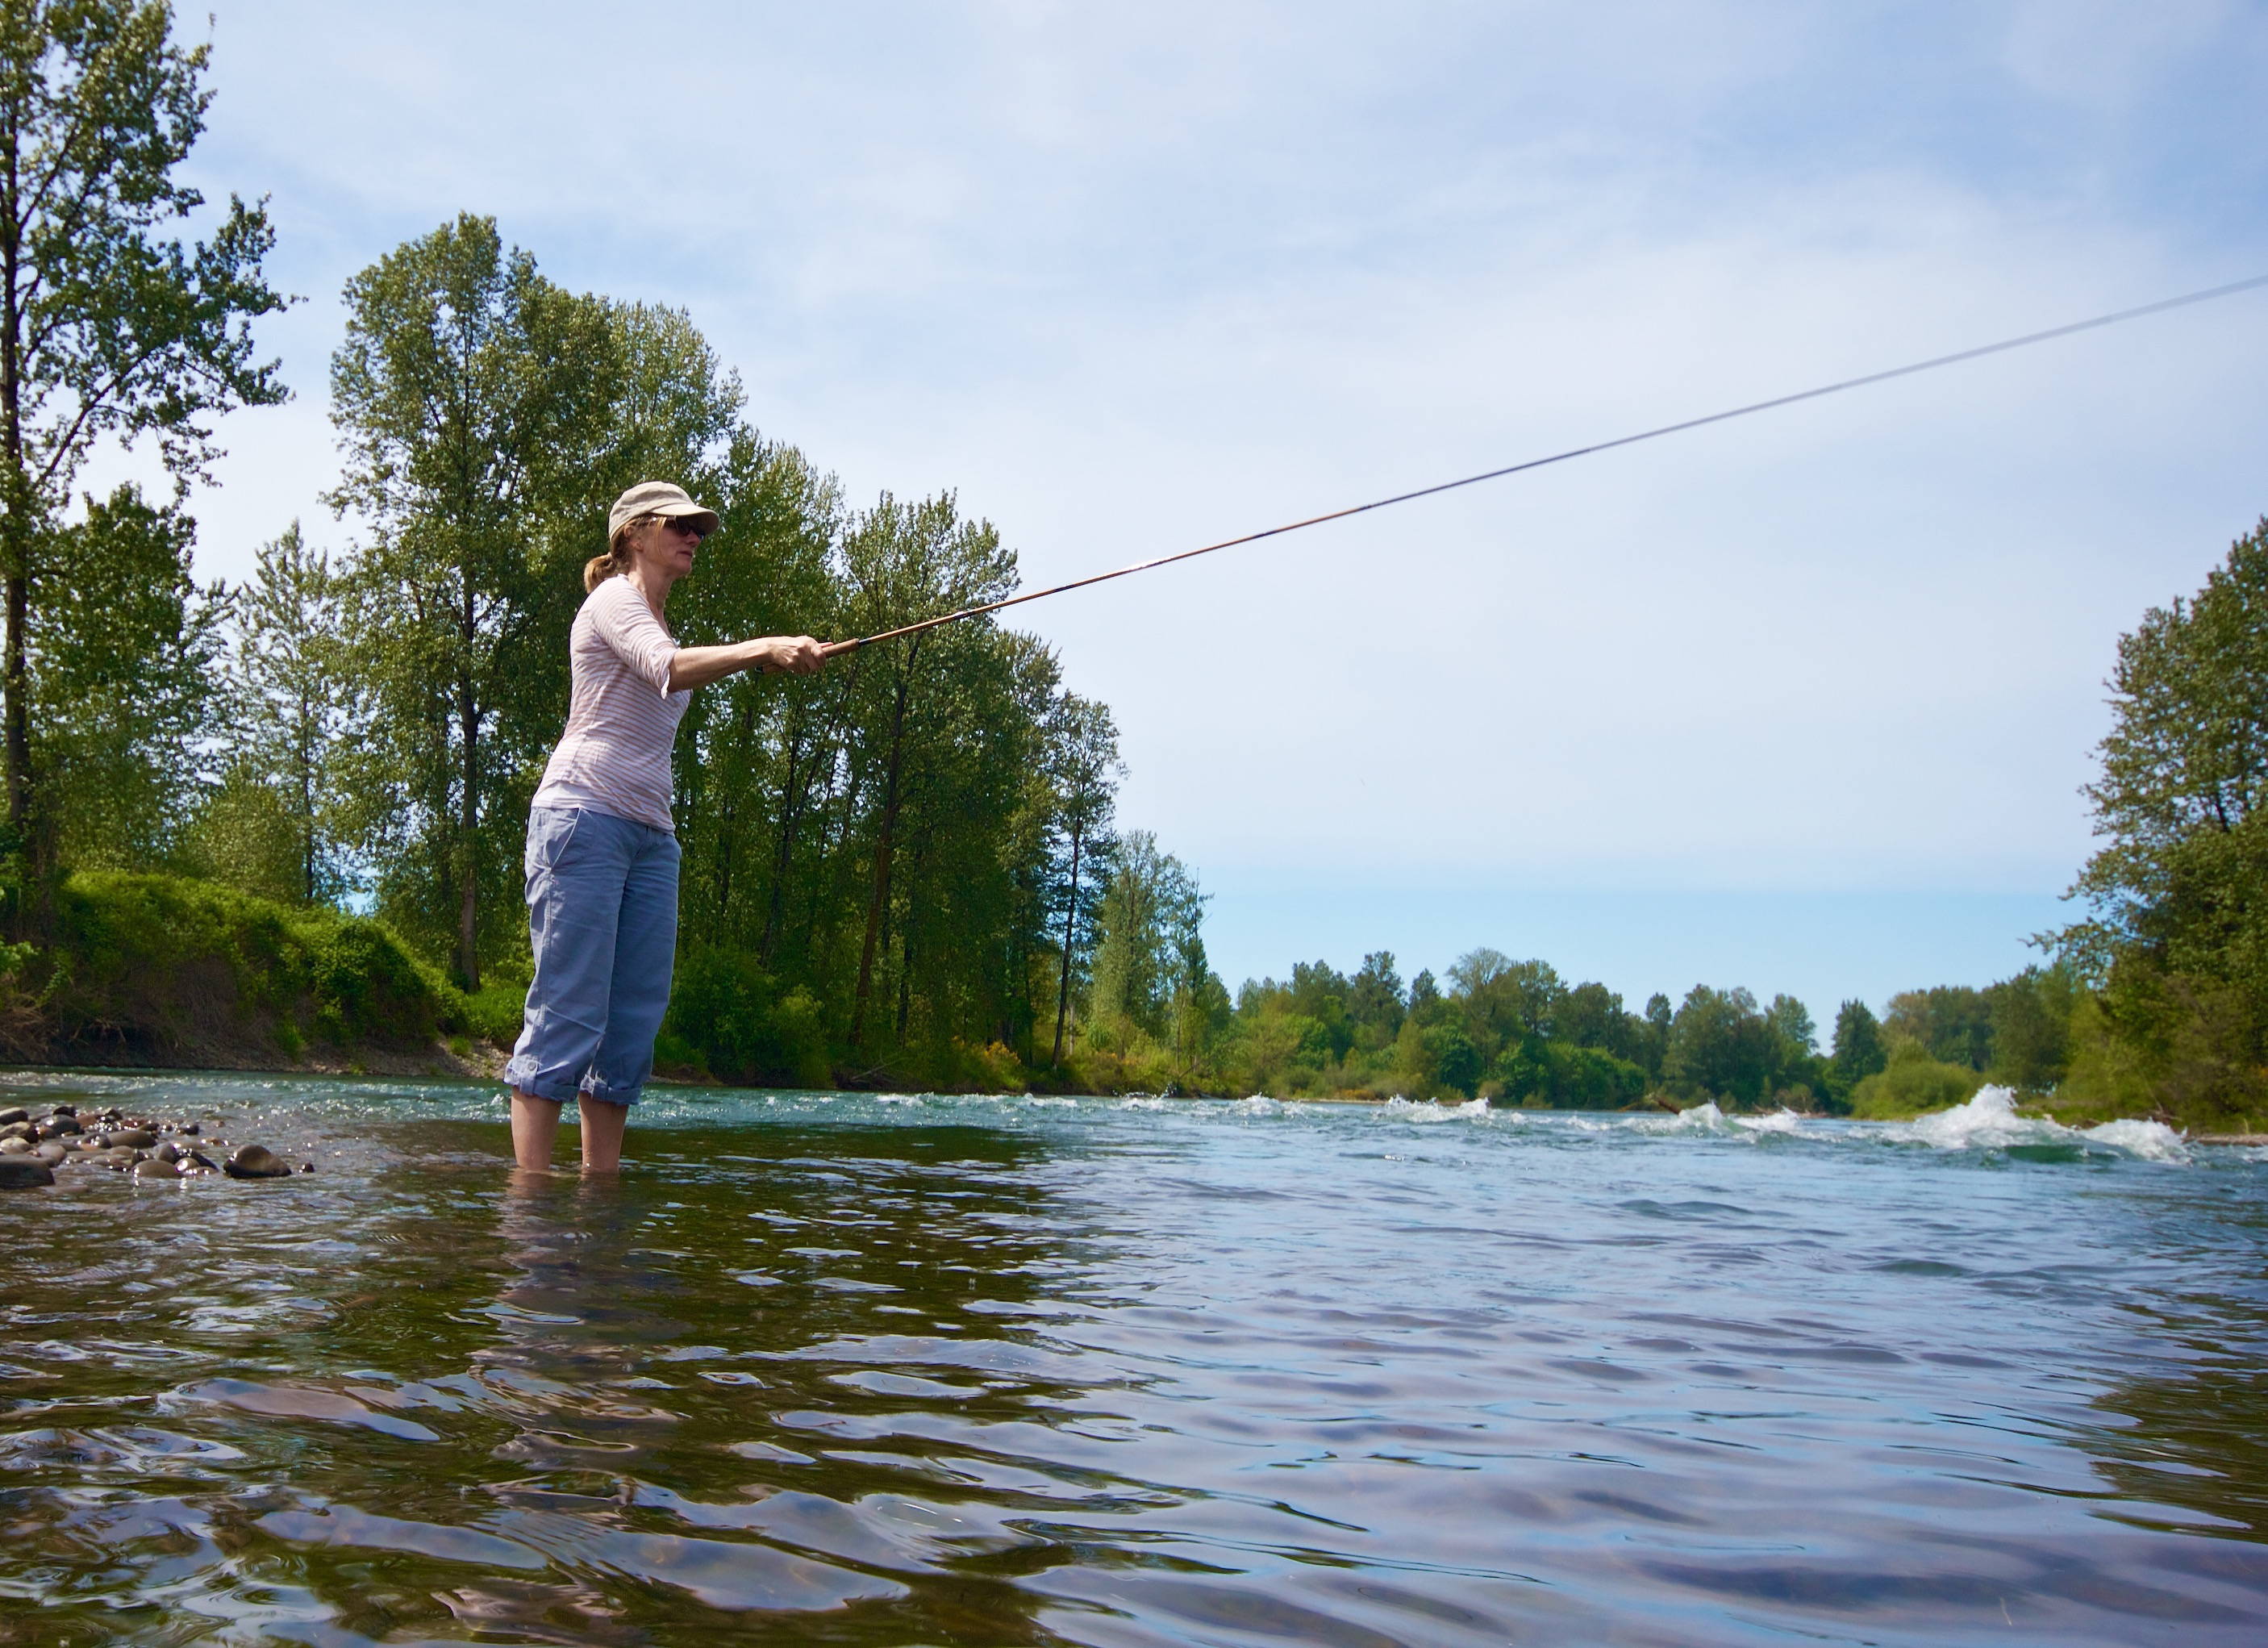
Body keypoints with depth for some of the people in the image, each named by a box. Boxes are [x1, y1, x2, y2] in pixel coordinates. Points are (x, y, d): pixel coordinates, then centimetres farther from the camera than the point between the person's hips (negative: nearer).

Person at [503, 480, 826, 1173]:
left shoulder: (656, 622, 26)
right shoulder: (614, 599, -1)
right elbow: (669, 668, -22)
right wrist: (764, 647, -33)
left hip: (651, 834, 9)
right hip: (584, 819, -9)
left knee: (635, 1022, 1)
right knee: (568, 1015, -14)